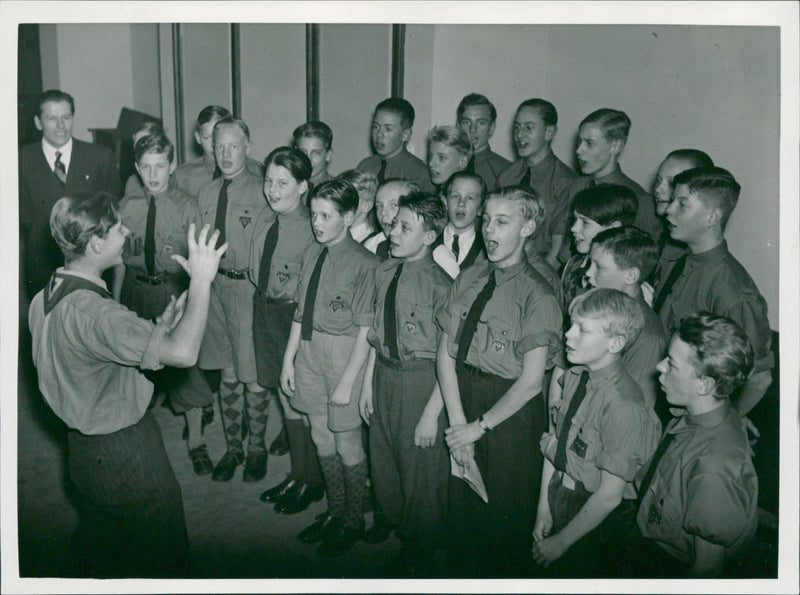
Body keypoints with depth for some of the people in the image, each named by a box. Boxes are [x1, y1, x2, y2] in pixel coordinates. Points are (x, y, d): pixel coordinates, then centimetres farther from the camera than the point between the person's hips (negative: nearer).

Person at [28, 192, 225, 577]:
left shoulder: (42, 300, -1)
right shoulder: (93, 312, -32)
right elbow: (184, 353, -41)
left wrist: (158, 329, -2)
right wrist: (202, 280, -32)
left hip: (82, 448, 9)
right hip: (124, 455, -9)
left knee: (95, 548, 29)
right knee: (165, 555, 13)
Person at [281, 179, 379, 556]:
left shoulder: (363, 263, -16)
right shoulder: (311, 254, 5)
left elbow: (365, 330, -16)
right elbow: (301, 312, 11)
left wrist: (347, 381, -16)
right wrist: (289, 359, 10)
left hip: (344, 354, -7)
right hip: (309, 351, 7)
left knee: (347, 443, 6)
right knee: (321, 437, 18)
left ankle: (353, 521, 29)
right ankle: (335, 512, 39)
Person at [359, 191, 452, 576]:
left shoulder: (439, 284, -21)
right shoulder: (384, 272, 1)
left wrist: (432, 413, -18)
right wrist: (368, 382, 10)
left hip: (421, 381, -7)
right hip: (384, 374, 7)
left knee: (422, 471, 10)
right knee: (383, 465, 20)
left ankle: (423, 556, 37)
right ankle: (403, 535, 48)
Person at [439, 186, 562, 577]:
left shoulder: (537, 295, -15)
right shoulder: (467, 279, 1)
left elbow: (530, 382, -15)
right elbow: (446, 354, 1)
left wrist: (479, 426, -9)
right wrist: (457, 421, -7)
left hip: (511, 412, -5)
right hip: (461, 396, 5)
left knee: (504, 514, 11)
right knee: (461, 504, 19)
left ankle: (504, 574, 36)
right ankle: (462, 572, 43)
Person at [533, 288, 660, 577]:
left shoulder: (624, 407, -28)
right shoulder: (571, 378, -8)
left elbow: (609, 495, -21)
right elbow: (553, 444, 0)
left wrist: (561, 542, -12)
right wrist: (544, 510, 3)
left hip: (597, 520, -6)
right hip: (558, 499, 6)